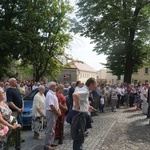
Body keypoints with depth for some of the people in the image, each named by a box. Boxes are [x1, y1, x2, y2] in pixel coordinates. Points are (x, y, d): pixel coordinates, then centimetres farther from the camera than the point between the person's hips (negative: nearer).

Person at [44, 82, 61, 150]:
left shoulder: (53, 94, 13)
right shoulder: (50, 94, -19)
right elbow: (51, 106, -24)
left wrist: (58, 110, 5)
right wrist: (58, 113, -14)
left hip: (54, 113, 10)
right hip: (51, 113, -10)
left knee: (52, 129, 17)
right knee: (50, 130, -5)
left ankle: (51, 142, 28)